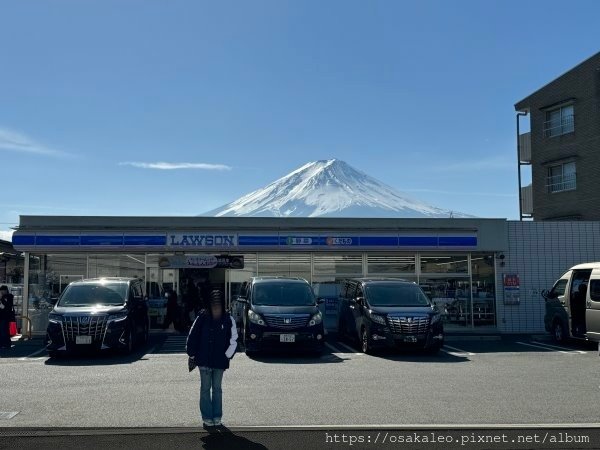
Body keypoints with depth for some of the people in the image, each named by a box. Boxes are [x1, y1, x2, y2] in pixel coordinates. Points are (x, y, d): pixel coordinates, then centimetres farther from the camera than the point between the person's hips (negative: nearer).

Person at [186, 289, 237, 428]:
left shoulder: (228, 319, -2)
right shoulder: (203, 317, -4)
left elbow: (233, 339, 3)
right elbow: (192, 336, 1)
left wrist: (227, 356, 0)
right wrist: (192, 353, 1)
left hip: (220, 361, 1)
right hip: (204, 360, -1)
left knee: (217, 388, 10)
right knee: (205, 388, 4)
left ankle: (217, 417, 19)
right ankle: (207, 417, 12)